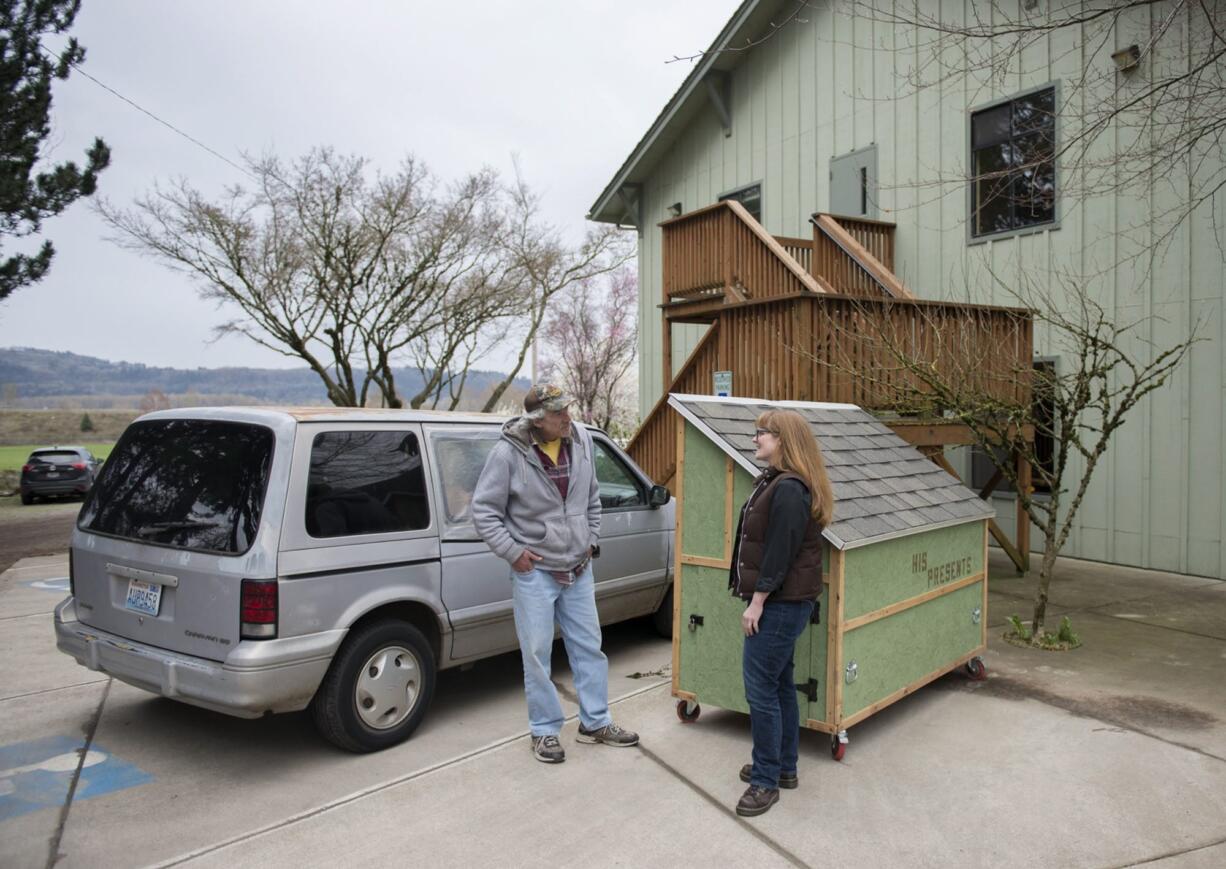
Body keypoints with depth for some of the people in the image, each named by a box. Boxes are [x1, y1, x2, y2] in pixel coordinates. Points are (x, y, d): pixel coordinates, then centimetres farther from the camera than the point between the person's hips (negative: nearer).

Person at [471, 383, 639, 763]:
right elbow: (483, 509, -10)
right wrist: (512, 551, -12)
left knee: (589, 647, 14)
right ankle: (545, 731, 23)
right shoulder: (508, 452, -17)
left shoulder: (580, 440, -2)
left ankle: (596, 723, 29)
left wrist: (590, 539, 9)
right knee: (537, 654, 5)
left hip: (578, 569, 5)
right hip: (535, 572, -4)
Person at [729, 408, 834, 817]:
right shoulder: (773, 481, 13)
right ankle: (784, 767, 30)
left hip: (780, 604, -11)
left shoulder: (789, 489, -20)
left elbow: (779, 553, -22)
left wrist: (756, 603, -18)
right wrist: (757, 599, 16)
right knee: (779, 683, 17)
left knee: (761, 688, -4)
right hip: (778, 602, 11)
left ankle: (766, 781, 8)